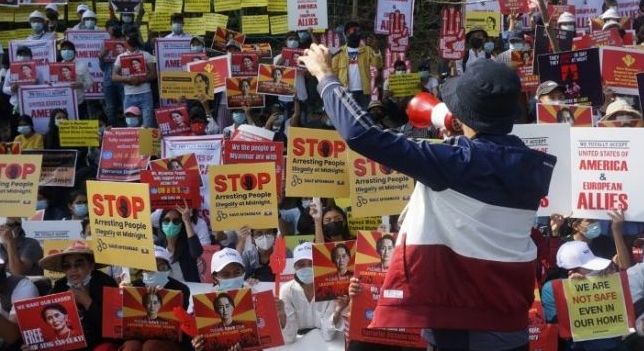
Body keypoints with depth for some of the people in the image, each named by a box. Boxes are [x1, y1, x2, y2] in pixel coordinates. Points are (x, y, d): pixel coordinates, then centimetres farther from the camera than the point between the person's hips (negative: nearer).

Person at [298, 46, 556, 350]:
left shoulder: (457, 161, -18)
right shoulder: (532, 166, -3)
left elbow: (363, 136, -18)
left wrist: (325, 76, -5)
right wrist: (464, 140, 21)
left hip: (458, 323, -5)